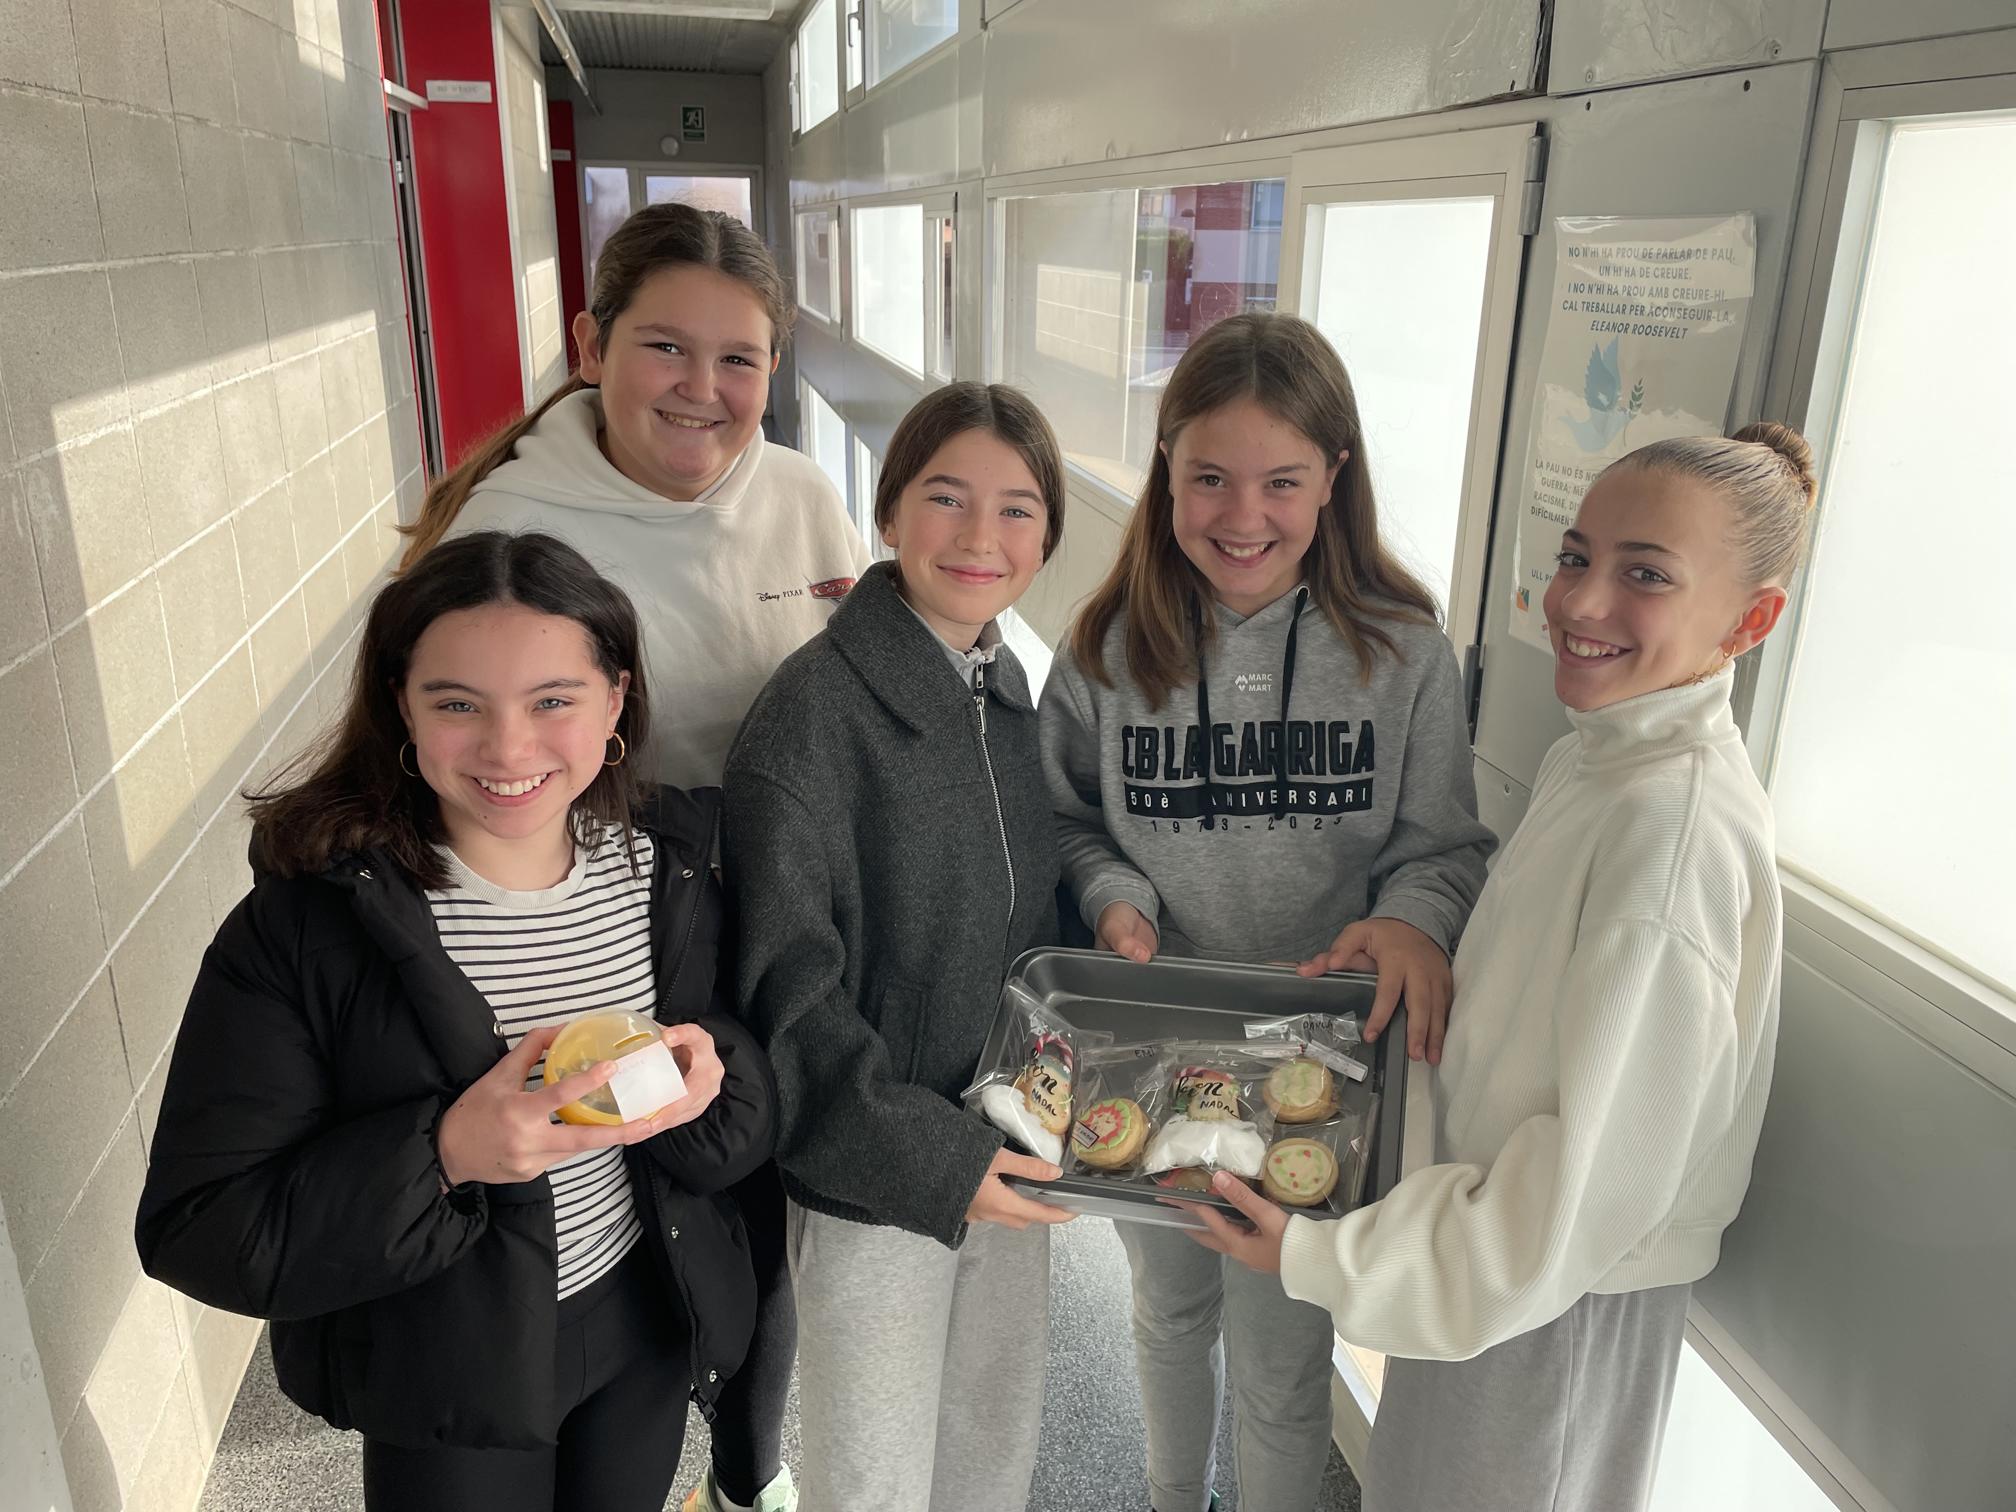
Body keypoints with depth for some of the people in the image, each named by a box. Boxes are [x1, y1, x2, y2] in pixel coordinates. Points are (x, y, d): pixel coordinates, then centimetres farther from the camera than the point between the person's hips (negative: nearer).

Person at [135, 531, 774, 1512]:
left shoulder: (667, 868, -10)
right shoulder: (302, 926, -22)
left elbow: (752, 1125, -2)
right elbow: (196, 1233, -20)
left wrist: (707, 1081, -25)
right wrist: (440, 1155, -33)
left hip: (646, 1328, 4)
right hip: (447, 1382, -3)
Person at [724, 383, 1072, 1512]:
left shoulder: (1010, 690, 2)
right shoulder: (817, 708, -20)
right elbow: (790, 983, -20)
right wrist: (926, 1155, -21)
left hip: (1002, 1160, 6)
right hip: (872, 1175, -6)